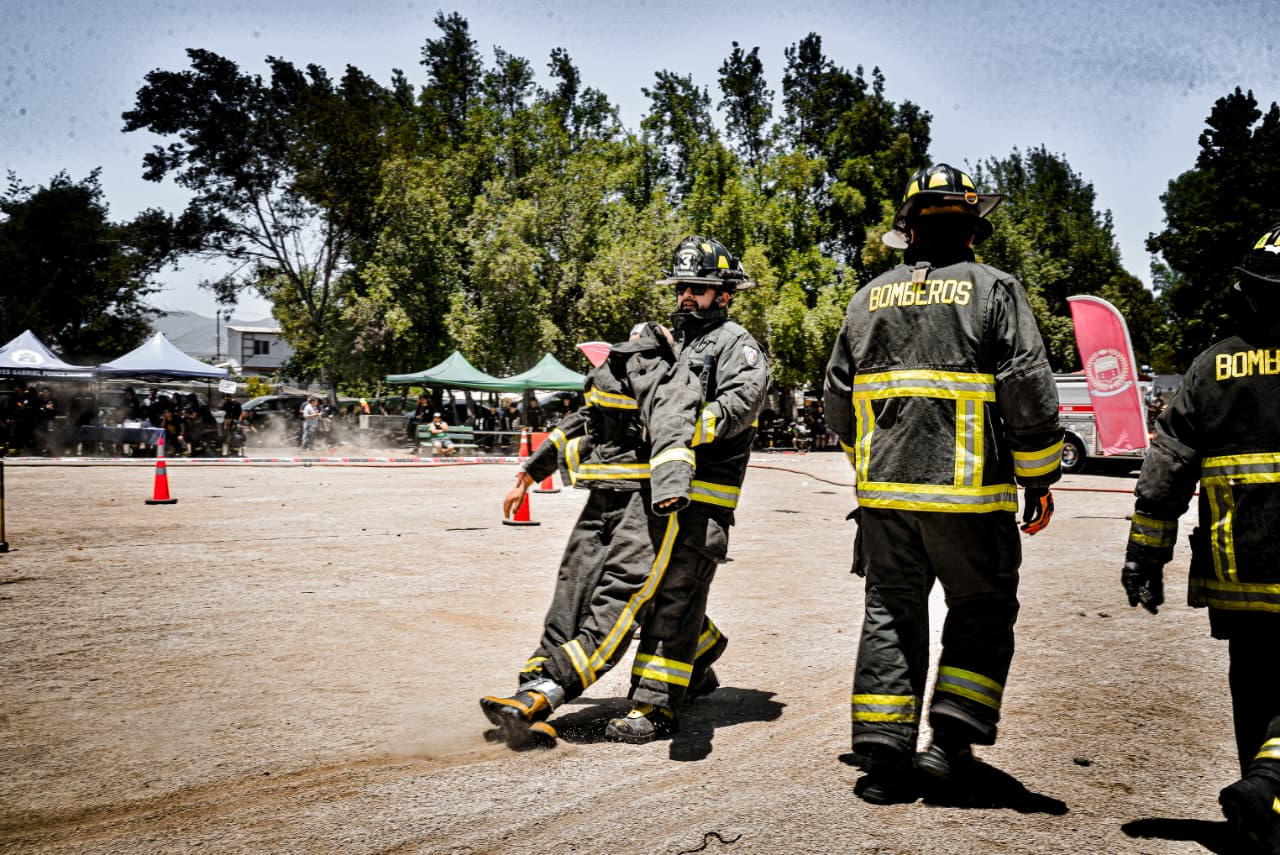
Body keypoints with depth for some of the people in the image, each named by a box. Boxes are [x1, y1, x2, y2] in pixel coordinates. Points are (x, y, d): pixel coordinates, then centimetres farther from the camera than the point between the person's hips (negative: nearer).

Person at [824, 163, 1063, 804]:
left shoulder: (869, 298, 10)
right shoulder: (993, 290, -2)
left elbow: (838, 400, 14)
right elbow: (1029, 390, -8)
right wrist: (1040, 479, 2)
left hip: (883, 488, 4)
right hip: (968, 490, -3)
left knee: (890, 613, 11)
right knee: (982, 610, 13)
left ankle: (881, 759, 10)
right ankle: (952, 738, 4)